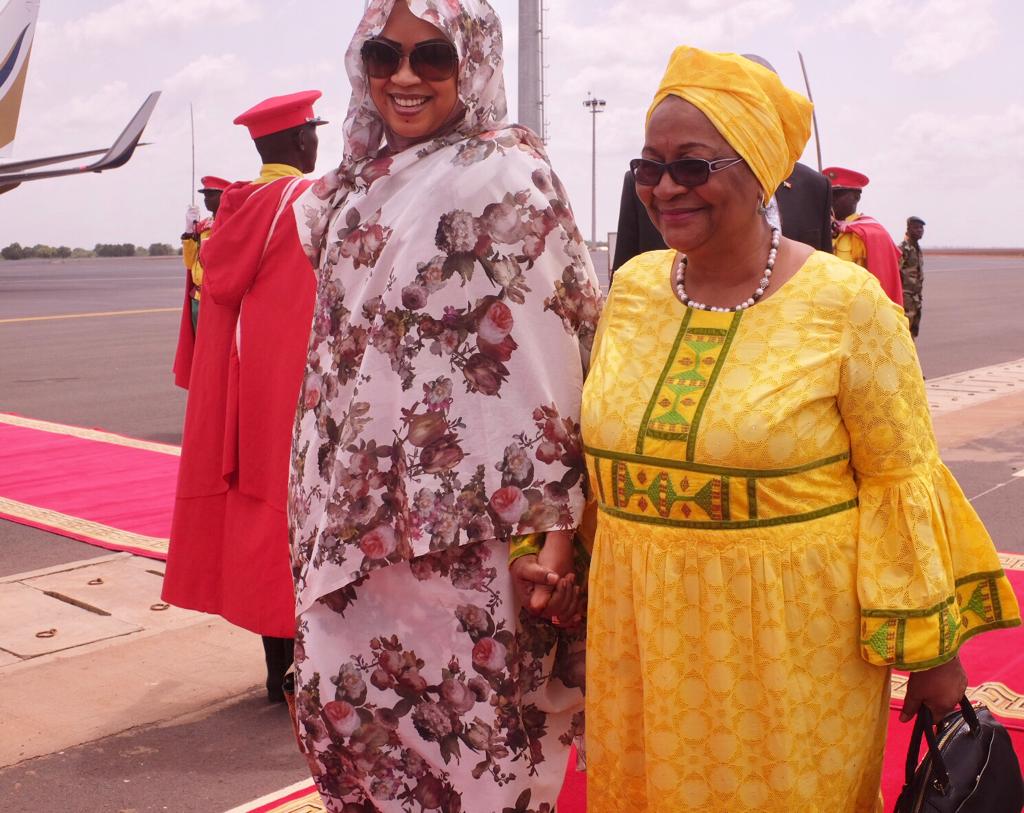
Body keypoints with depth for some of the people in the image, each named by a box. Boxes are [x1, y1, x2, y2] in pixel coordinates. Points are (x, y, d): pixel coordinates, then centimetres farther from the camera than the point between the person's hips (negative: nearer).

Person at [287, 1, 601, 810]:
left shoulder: (509, 181, -11)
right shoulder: (359, 187, 11)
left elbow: (554, 359, -15)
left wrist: (551, 527, -18)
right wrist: (324, 511, 19)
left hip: (467, 526, -7)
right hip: (364, 521, 7)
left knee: (463, 738, 6)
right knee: (346, 703, 15)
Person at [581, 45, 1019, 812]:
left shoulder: (845, 302, -11)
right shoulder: (632, 288, 2)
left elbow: (903, 481, -8)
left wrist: (929, 645, -6)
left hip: (792, 641, -4)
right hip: (644, 631, 4)